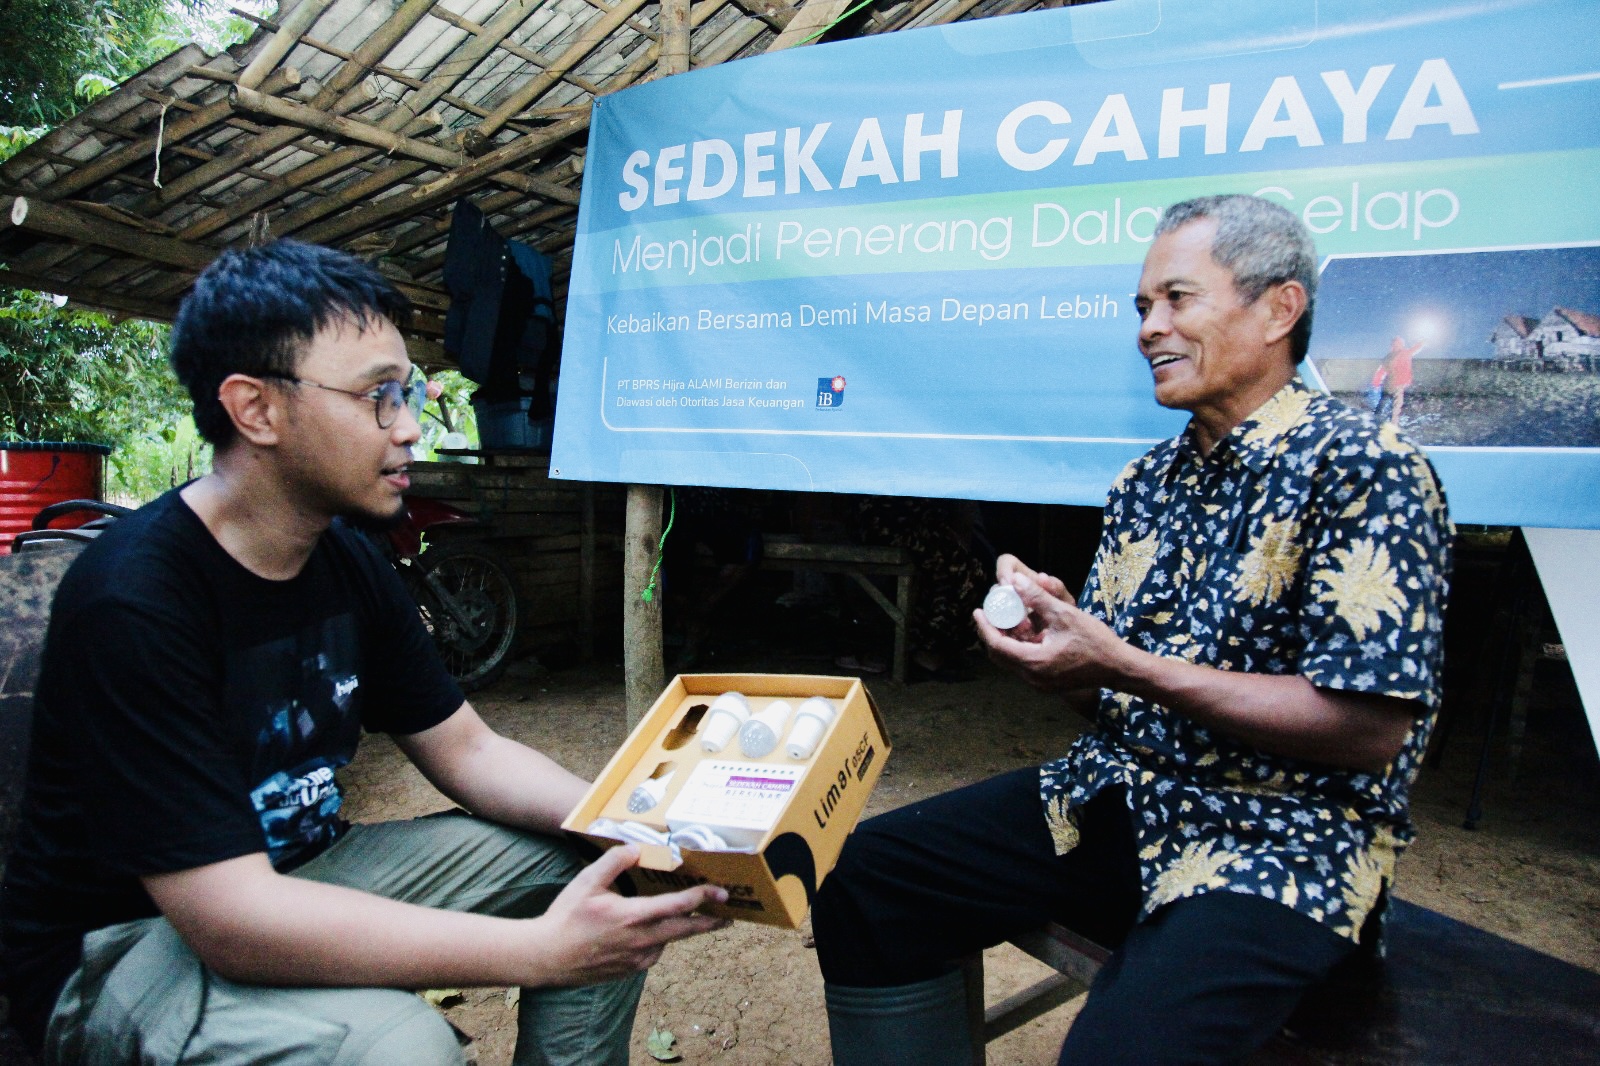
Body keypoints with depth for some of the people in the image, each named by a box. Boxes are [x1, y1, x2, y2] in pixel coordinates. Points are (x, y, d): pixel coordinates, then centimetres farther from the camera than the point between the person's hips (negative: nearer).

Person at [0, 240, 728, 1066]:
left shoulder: (349, 562, -4)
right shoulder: (131, 600, -26)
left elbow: (466, 750, 1)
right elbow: (232, 919, -30)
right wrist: (543, 951, -34)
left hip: (302, 872, 7)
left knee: (588, 864, -3)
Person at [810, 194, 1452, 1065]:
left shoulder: (1361, 467, -11)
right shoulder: (1148, 480, 11)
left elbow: (1371, 731, -18)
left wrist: (1120, 664, -22)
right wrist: (1048, 642, -9)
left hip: (1282, 837, -6)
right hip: (1116, 796, 7)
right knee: (862, 877, -4)